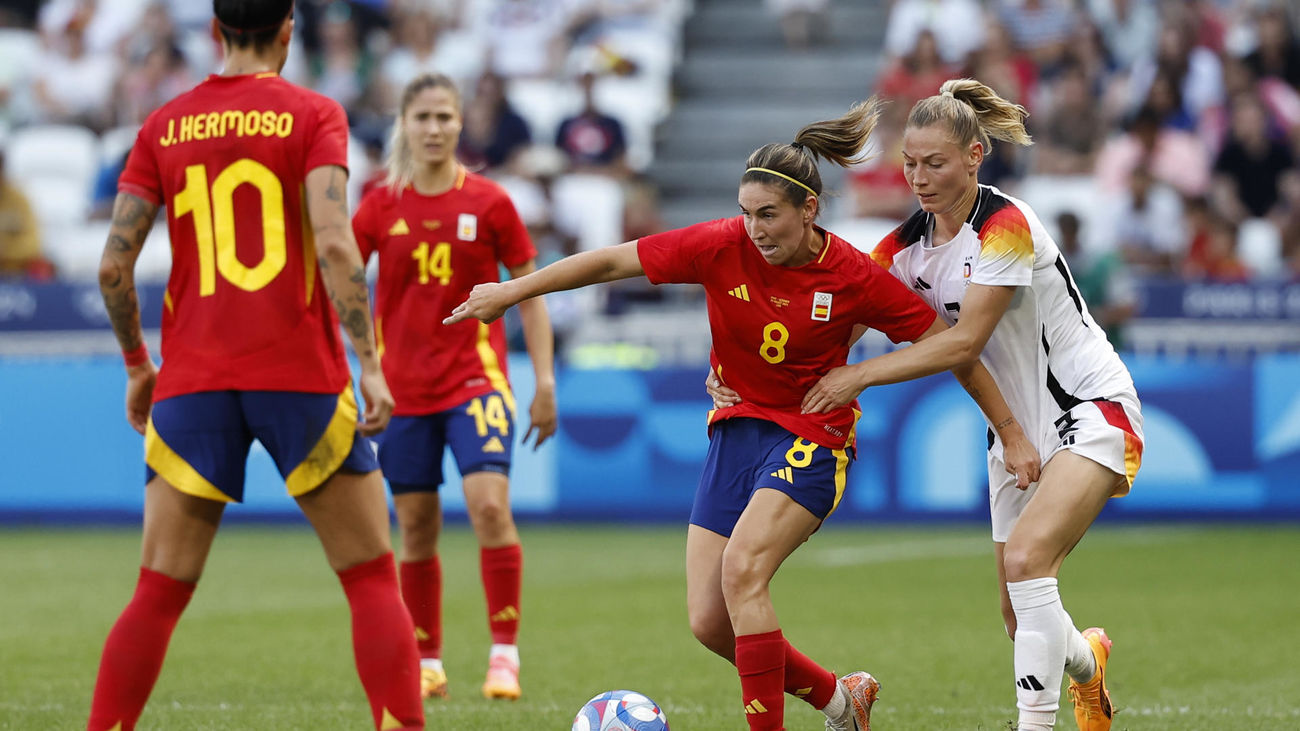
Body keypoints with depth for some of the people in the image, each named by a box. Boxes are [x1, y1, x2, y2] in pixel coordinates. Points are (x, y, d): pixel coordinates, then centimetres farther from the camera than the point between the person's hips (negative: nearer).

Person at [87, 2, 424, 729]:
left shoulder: (164, 127, 8)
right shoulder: (314, 115, -1)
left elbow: (114, 264, 4)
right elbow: (333, 242, -15)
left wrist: (137, 365, 17)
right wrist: (370, 363, -14)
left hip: (192, 385, 3)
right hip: (301, 374, -3)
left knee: (159, 594, 7)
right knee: (373, 578, 6)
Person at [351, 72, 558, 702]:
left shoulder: (488, 203, -2)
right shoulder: (381, 206, 2)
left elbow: (530, 291, 4)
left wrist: (545, 380, 0)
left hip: (475, 378, -2)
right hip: (404, 387, 2)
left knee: (489, 505, -19)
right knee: (416, 527, 5)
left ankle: (505, 653, -11)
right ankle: (428, 662, 18)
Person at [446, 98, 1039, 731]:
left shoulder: (853, 277, -14)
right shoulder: (723, 246, -10)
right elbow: (613, 262, -3)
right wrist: (510, 292, -2)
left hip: (811, 441, -4)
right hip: (734, 433, 4)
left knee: (742, 569, -28)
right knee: (708, 623, -2)